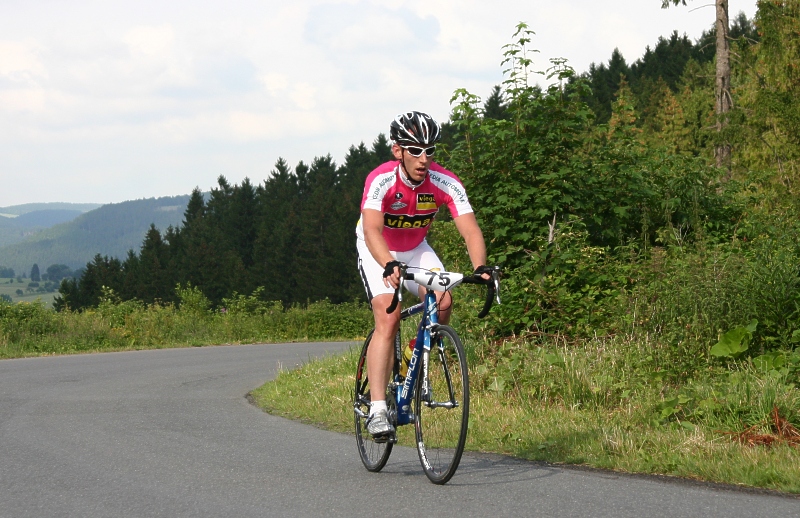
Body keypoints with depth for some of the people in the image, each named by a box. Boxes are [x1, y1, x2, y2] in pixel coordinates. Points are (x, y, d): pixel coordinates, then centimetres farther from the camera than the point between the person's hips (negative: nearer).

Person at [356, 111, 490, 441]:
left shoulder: (445, 184, -24)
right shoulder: (381, 180, -32)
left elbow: (470, 230, -32)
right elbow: (372, 231, -45)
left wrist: (480, 268, -50)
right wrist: (390, 266, -63)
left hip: (416, 249, 3)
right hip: (378, 252, -3)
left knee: (442, 301, -22)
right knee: (388, 318, -23)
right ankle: (377, 410, -25)